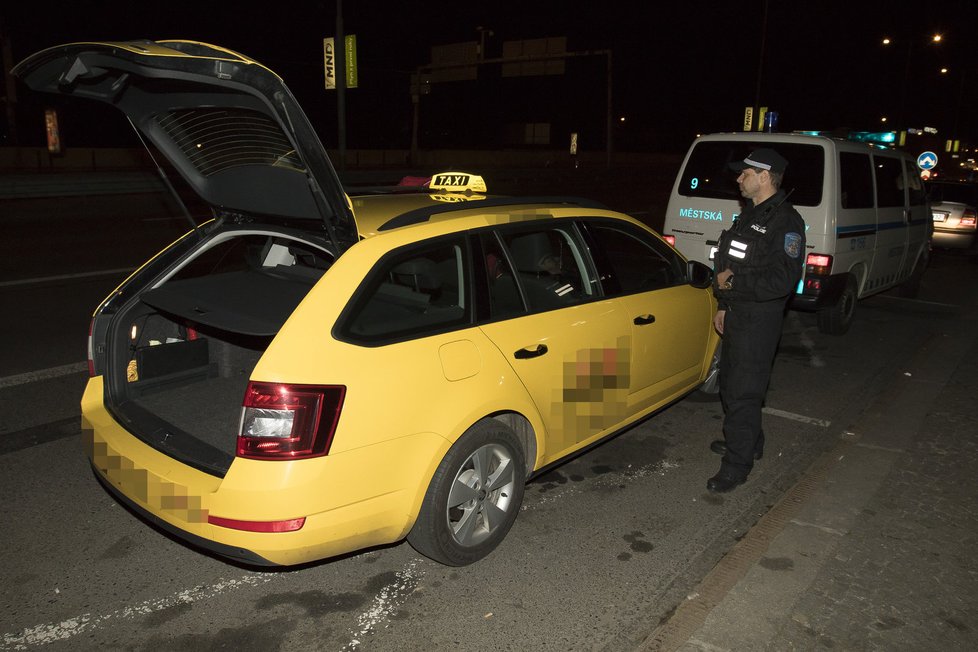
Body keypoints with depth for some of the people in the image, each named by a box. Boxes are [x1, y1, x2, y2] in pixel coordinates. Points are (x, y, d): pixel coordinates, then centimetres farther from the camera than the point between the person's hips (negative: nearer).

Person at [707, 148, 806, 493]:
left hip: (759, 320, -10)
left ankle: (737, 465, 6)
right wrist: (723, 305, 19)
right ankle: (748, 442, 39)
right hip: (738, 314, 10)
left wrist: (733, 282, -20)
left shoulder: (786, 222, -17)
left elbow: (783, 280, -26)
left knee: (743, 392, -5)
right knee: (730, 382, 21)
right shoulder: (749, 214, 13)